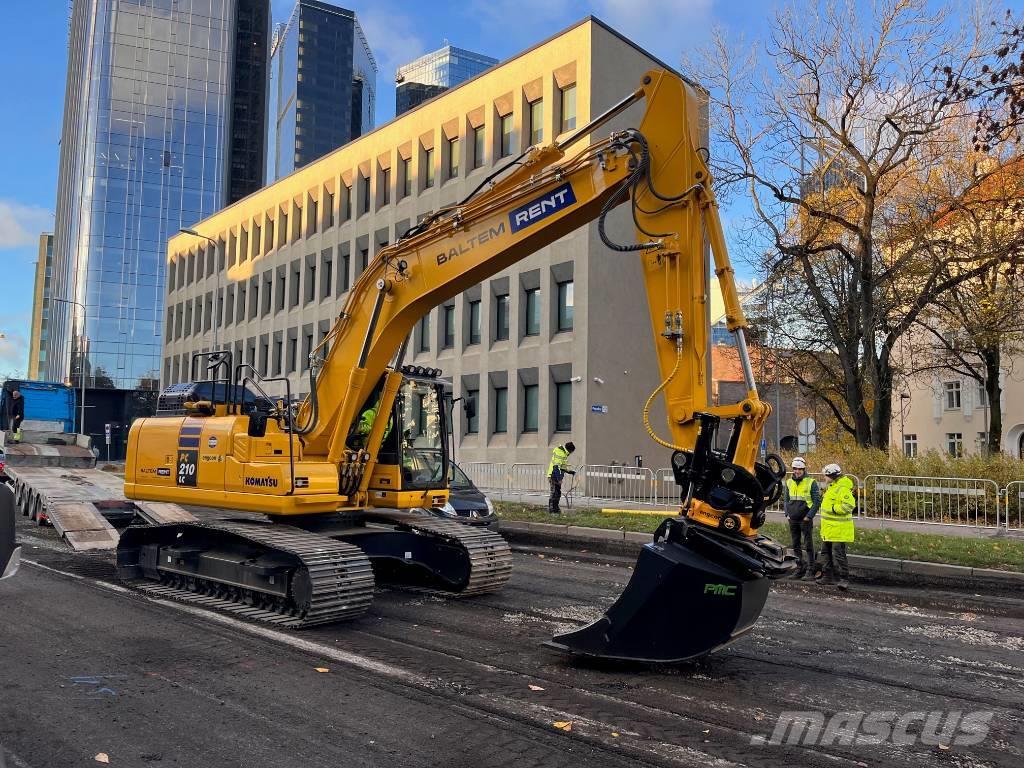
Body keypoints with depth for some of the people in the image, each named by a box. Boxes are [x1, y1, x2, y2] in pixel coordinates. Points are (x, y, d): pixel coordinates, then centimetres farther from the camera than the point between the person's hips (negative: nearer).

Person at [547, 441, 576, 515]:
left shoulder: (563, 453, 17)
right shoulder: (560, 453, -17)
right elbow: (556, 467, -23)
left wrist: (570, 471, 19)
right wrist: (559, 479, -23)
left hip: (557, 477, 11)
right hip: (555, 476, -11)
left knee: (558, 493, 15)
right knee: (554, 493, -8)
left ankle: (556, 509, 23)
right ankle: (552, 510, -5)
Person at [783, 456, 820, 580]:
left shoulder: (811, 483, -5)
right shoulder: (789, 483, 10)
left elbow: (817, 501, -6)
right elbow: (786, 500, 18)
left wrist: (809, 516, -12)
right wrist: (787, 514, 6)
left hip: (805, 519, -5)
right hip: (792, 520, 5)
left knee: (808, 545, -1)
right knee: (796, 545, 10)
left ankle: (810, 571, 3)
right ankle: (800, 569, 18)